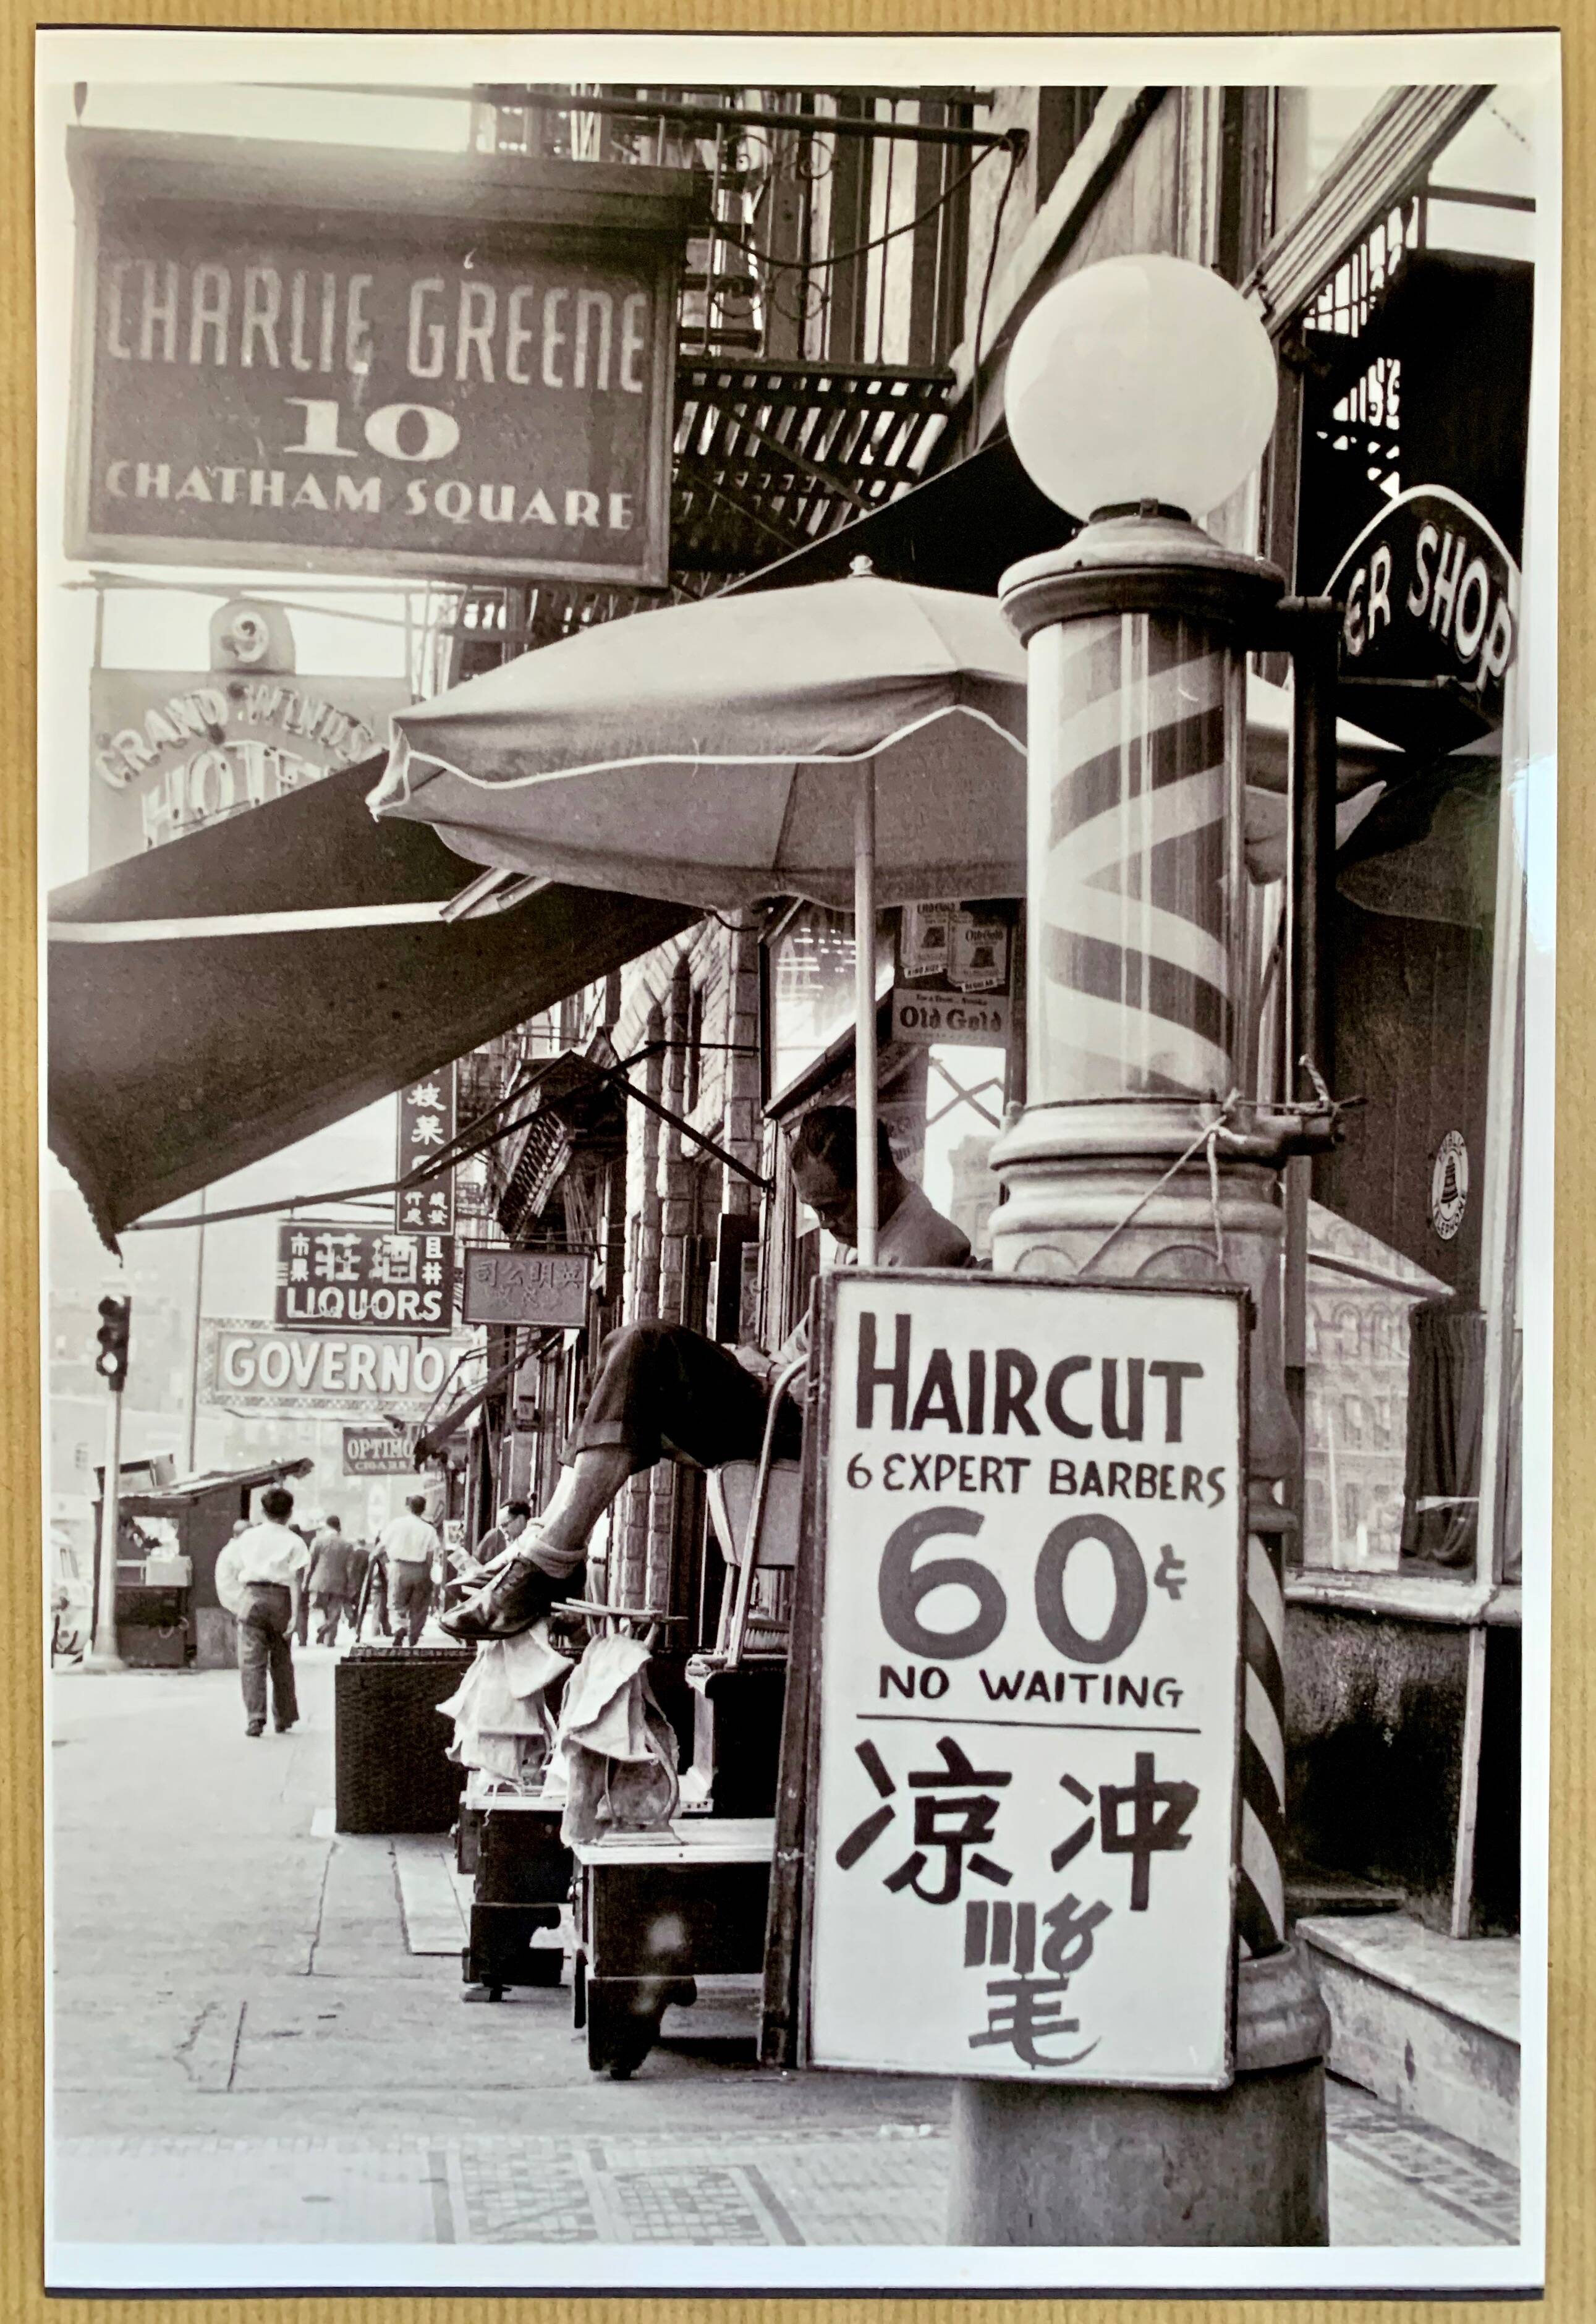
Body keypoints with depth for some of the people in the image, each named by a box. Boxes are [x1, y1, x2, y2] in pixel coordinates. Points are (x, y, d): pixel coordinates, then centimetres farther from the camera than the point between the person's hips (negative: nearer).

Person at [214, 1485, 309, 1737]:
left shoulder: (249, 1537, 8)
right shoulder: (294, 1542, 2)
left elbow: (230, 1567, 13)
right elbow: (296, 1580, -6)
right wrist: (295, 1615, -9)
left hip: (252, 1596, 0)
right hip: (280, 1599, 0)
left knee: (251, 1661, -1)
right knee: (282, 1661, 14)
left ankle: (255, 1718, -13)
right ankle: (284, 1718, 22)